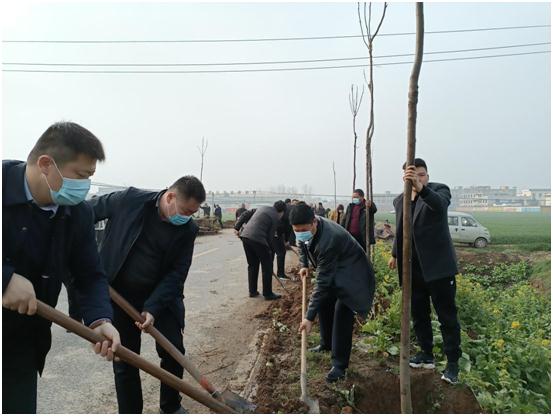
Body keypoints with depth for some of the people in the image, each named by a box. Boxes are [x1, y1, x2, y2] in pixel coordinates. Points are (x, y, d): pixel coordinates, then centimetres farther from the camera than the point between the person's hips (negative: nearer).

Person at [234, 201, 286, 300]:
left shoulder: (263, 208, 20)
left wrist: (237, 227, 17)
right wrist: (271, 251, 7)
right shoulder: (275, 218, 0)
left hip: (245, 236, 8)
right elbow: (270, 237, -3)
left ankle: (252, 291, 26)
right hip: (257, 239, -8)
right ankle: (268, 294, 12)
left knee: (252, 265, 19)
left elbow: (246, 214, 16)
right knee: (267, 266, 6)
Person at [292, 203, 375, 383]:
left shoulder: (329, 240, -41)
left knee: (342, 315, -16)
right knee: (324, 304, 14)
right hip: (333, 272, 9)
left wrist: (309, 317, -36)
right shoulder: (306, 228, -16)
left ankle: (339, 365, -5)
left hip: (351, 275, -9)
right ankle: (327, 343, 37)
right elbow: (303, 243, 13)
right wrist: (304, 265, 2)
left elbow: (323, 283, -38)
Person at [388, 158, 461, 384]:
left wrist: (421, 188, -52)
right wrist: (395, 254, 27)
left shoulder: (439, 189, -8)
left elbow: (440, 204, -34)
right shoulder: (399, 200, 10)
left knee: (447, 315, 2)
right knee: (418, 314, 14)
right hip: (413, 268, 6)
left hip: (438, 266, -6)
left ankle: (453, 362, 14)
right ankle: (426, 354, 29)